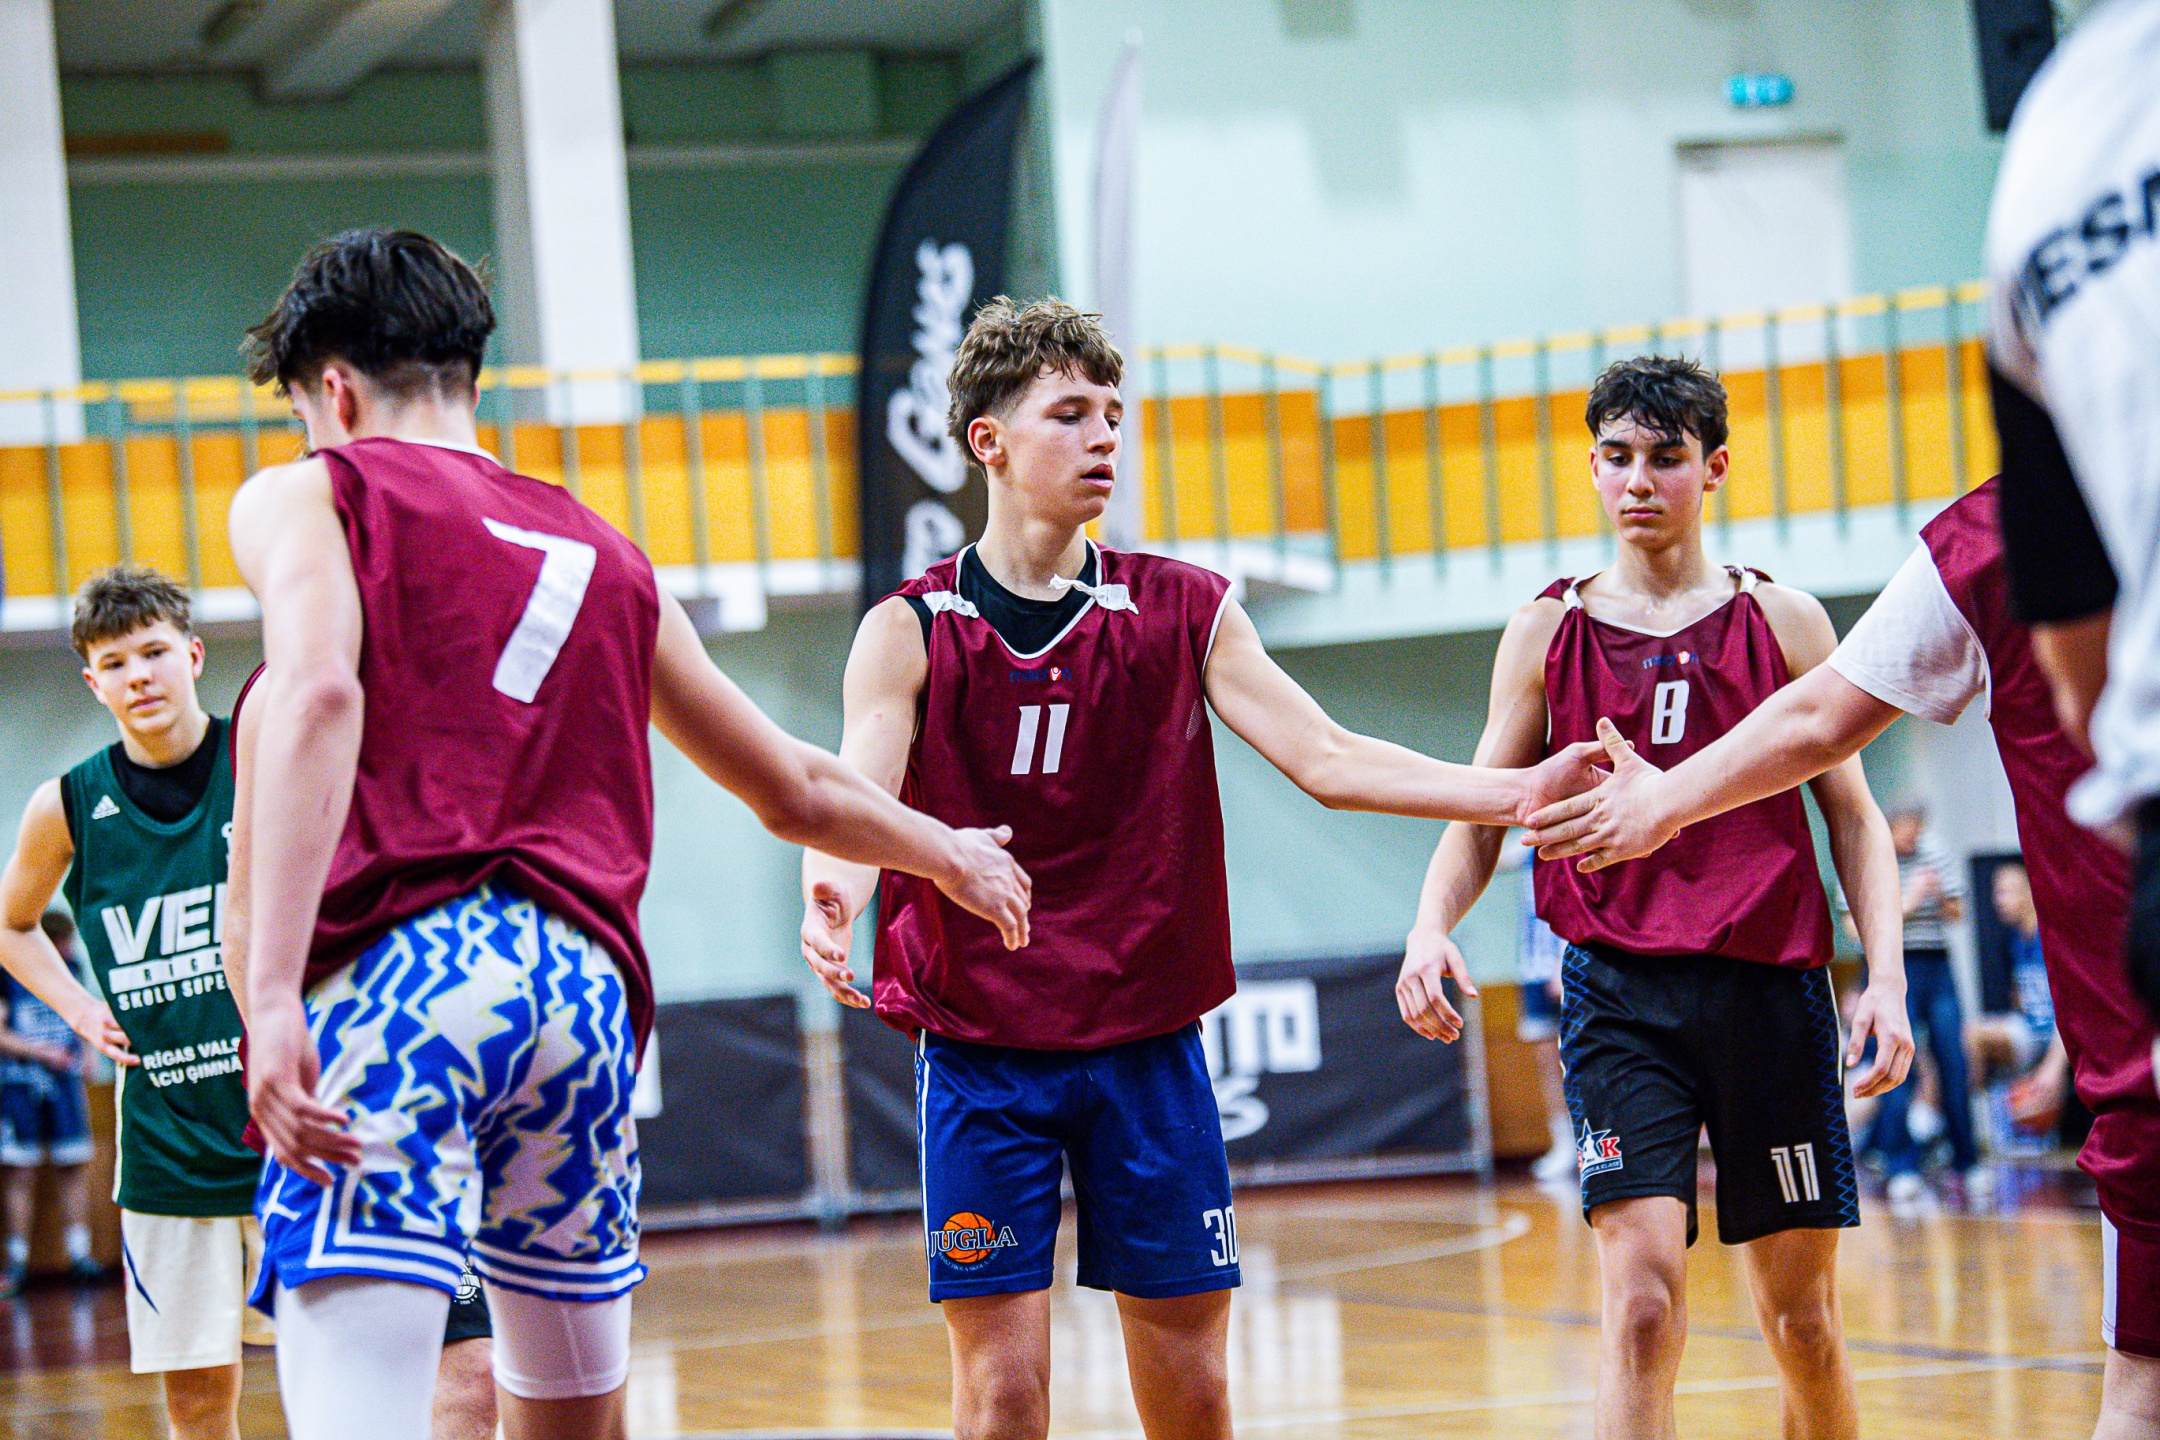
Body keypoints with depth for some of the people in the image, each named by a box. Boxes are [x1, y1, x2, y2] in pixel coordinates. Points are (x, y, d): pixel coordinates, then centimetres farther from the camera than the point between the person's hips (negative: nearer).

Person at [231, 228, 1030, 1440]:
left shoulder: (310, 495, 11)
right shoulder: (604, 556, 26)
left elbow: (319, 694, -12)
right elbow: (799, 793, 34)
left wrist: (271, 994, -20)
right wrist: (954, 856, 54)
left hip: (396, 964, -5)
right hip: (582, 987, 5)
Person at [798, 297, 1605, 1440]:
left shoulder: (1184, 612, 4)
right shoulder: (910, 630, -2)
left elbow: (1325, 758, -2)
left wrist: (1514, 791, -15)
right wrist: (831, 891, -39)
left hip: (1149, 1051, 2)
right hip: (982, 1055, -2)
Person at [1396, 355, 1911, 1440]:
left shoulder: (1781, 622, 8)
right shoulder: (1546, 634, 9)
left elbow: (1851, 815, 9)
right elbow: (1477, 819, 9)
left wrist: (1886, 980, -3)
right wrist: (1431, 928, -12)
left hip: (1770, 986, 1)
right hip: (1619, 992, -1)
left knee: (1801, 1318, 7)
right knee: (1641, 1298, -15)